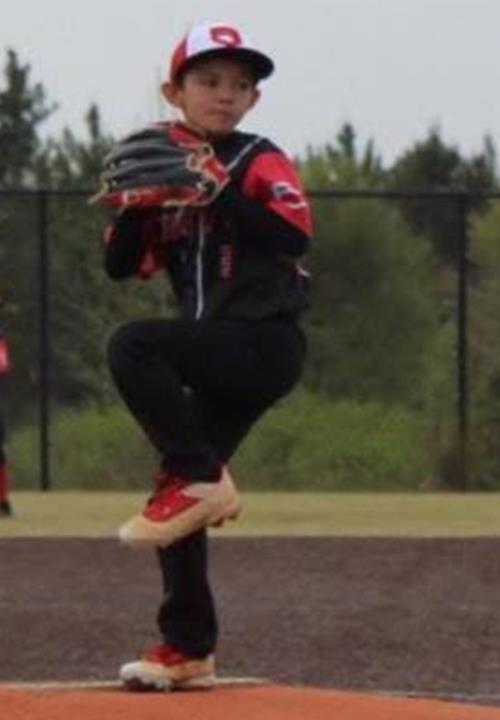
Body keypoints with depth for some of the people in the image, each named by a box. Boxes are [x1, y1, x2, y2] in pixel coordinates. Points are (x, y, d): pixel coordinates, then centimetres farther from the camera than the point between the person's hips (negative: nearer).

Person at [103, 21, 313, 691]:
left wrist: (217, 189, -20)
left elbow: (295, 236, -17)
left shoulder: (260, 162, -1)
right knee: (179, 504, 4)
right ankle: (189, 648, 11)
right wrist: (139, 196, -7)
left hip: (267, 341, -7)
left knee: (133, 346, -28)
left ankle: (201, 479, -22)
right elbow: (120, 263, 10)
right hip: (222, 360, 7)